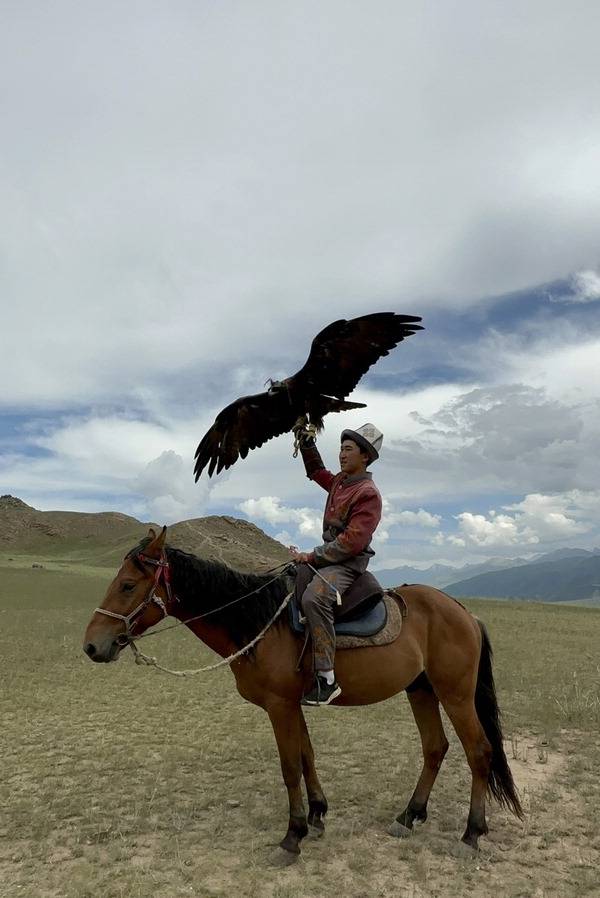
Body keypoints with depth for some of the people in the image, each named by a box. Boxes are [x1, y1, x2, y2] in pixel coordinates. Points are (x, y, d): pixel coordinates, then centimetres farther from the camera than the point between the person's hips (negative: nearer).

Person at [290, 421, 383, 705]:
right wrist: (305, 440, 21)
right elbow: (316, 470, 32)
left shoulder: (368, 494, -15)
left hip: (348, 564, -10)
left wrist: (311, 557, -21)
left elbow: (351, 542, -23)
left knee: (313, 597, -36)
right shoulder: (339, 482, 12)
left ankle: (326, 678, -34)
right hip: (329, 557, 10)